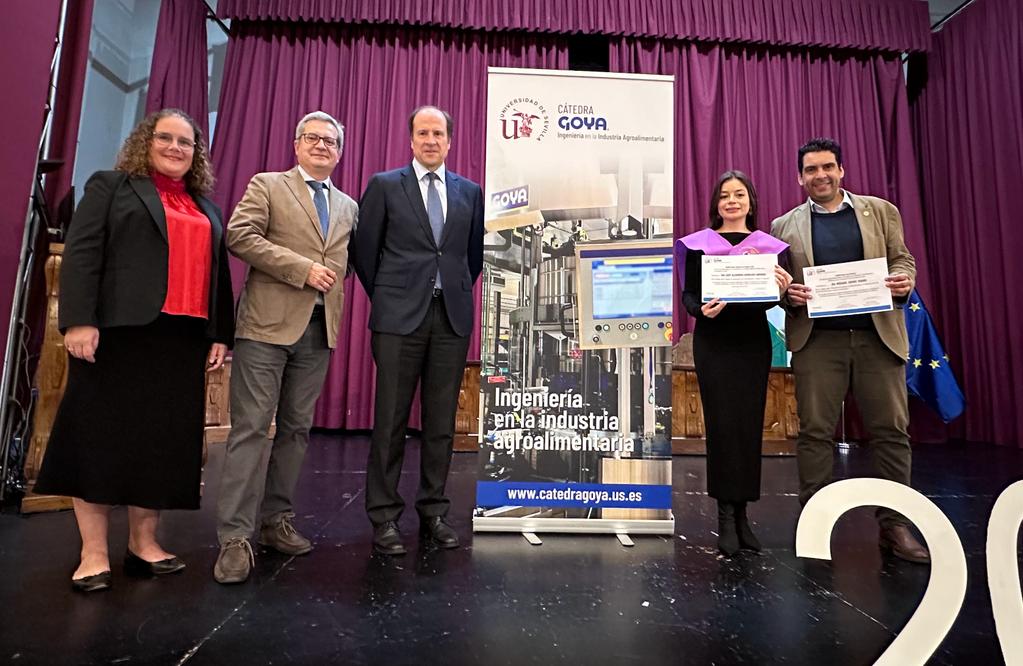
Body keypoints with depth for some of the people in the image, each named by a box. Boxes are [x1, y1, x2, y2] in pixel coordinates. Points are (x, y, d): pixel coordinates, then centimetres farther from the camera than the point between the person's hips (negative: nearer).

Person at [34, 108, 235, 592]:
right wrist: (79, 319, -14)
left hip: (184, 339, 4)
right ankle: (94, 553, 9)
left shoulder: (207, 207, 20)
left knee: (164, 440, 5)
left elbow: (219, 274, 15)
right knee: (101, 435, 1)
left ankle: (144, 543, 16)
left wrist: (220, 333, 7)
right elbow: (81, 255, -3)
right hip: (121, 332, -4)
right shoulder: (110, 187, 8)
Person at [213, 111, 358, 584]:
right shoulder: (267, 185, 6)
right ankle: (234, 536, 1)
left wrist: (332, 275, 4)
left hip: (319, 329, 5)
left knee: (296, 428, 8)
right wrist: (302, 268, -14)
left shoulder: (349, 207, 20)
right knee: (252, 428, -5)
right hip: (268, 323, -4)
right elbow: (240, 236, -8)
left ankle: (277, 520, 19)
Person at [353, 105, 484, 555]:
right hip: (400, 317, -2)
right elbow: (365, 249, 7)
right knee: (391, 420, 1)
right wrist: (384, 298, 8)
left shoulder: (470, 192, 13)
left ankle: (433, 512, 20)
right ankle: (384, 517, 13)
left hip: (452, 318, 3)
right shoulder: (384, 185, 6)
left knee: (441, 422, 7)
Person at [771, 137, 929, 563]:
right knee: (815, 431, -1)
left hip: (878, 336, 2)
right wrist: (788, 294, -13)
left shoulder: (881, 211, 13)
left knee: (891, 429, 3)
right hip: (817, 340, -1)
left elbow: (902, 259, 13)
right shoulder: (785, 226, 9)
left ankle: (895, 525, 14)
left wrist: (904, 281, -9)